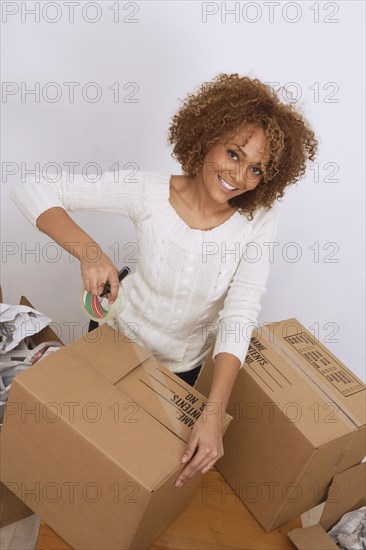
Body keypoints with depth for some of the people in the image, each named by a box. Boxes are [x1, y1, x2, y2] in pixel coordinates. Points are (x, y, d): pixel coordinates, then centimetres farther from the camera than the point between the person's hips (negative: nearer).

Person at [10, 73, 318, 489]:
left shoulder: (259, 221, -24)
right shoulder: (148, 191, -29)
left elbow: (240, 316, -29)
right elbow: (32, 189, -29)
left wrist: (214, 414, -39)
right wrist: (88, 250, -49)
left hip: (185, 360, 2)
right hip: (121, 334, -1)